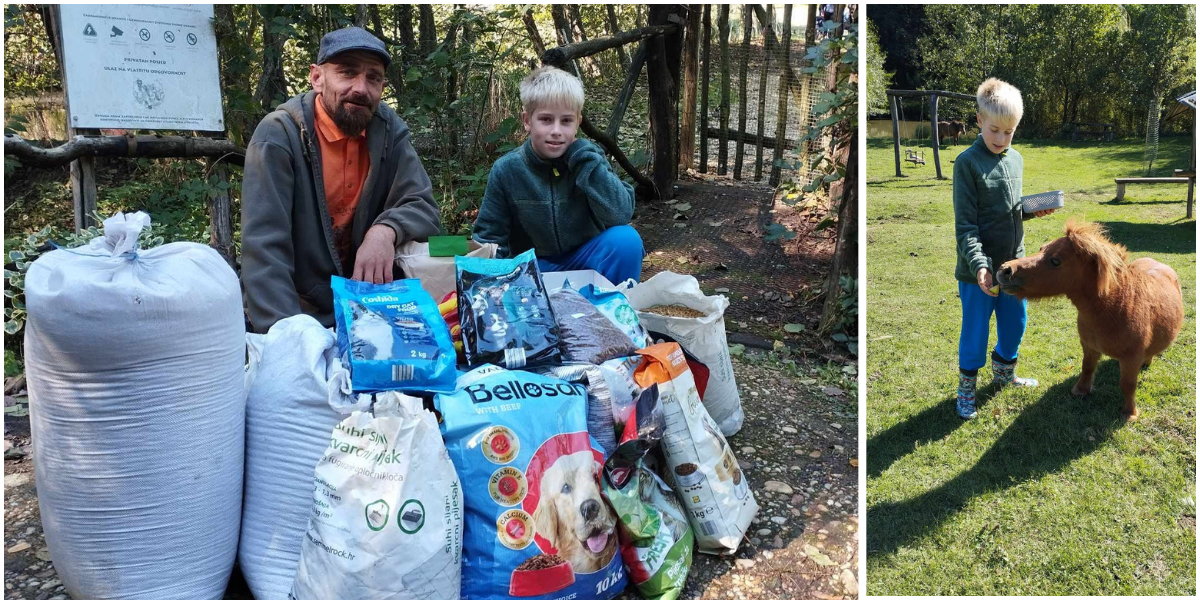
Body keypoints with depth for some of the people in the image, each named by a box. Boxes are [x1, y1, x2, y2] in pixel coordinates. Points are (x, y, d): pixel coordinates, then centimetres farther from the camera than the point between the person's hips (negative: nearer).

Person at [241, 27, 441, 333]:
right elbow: (264, 246, -22)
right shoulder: (278, 135, -16)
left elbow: (423, 207, -5)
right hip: (300, 312, -3)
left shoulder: (388, 128, -3)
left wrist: (386, 230, -28)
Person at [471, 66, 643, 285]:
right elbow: (488, 237, -2)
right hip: (534, 267, 0)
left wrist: (584, 159, -24)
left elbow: (621, 215, -23)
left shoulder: (587, 158, -9)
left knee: (626, 239, -27)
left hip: (586, 259, 0)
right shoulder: (506, 170, -10)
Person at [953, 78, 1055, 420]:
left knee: (1015, 323, 19)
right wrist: (978, 264, -27)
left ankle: (1004, 372, 42)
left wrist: (1033, 209, -2)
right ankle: (966, 387, 23)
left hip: (1013, 262, 6)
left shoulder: (1016, 160, 6)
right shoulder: (967, 163, -15)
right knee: (975, 329, 5)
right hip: (978, 269, -6)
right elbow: (965, 225, -17)